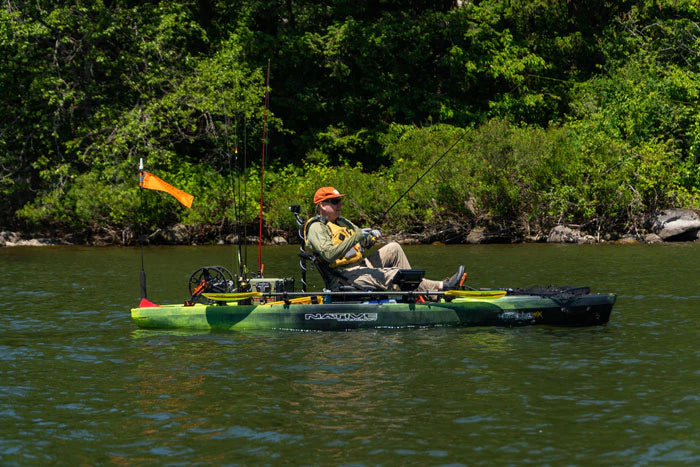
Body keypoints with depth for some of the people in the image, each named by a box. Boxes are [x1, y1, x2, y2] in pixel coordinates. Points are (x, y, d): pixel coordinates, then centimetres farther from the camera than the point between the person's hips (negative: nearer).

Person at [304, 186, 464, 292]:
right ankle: (441, 287, -30)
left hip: (361, 265, 9)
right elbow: (329, 255, -25)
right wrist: (356, 237, -27)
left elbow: (365, 244, 19)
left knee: (394, 248, 2)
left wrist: (371, 237, -5)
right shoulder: (316, 228, -8)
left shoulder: (341, 222, 21)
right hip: (345, 275, -9)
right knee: (388, 276, -25)